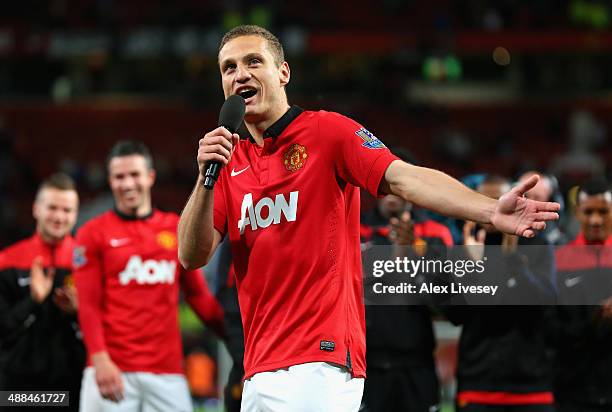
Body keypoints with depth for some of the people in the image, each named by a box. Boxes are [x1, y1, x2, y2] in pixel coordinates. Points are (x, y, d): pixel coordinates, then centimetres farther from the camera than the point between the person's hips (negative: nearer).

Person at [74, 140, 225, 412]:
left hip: (167, 371, 3)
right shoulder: (93, 234, 5)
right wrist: (100, 360, -15)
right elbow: (89, 305, -2)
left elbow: (198, 296, 16)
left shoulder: (176, 229, 14)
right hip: (113, 369, -3)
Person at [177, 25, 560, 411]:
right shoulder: (228, 161, 14)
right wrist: (206, 177, -10)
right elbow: (192, 256, 6)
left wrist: (491, 210, -31)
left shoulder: (327, 130, -2)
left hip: (320, 357, -6)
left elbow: (403, 178, -16)